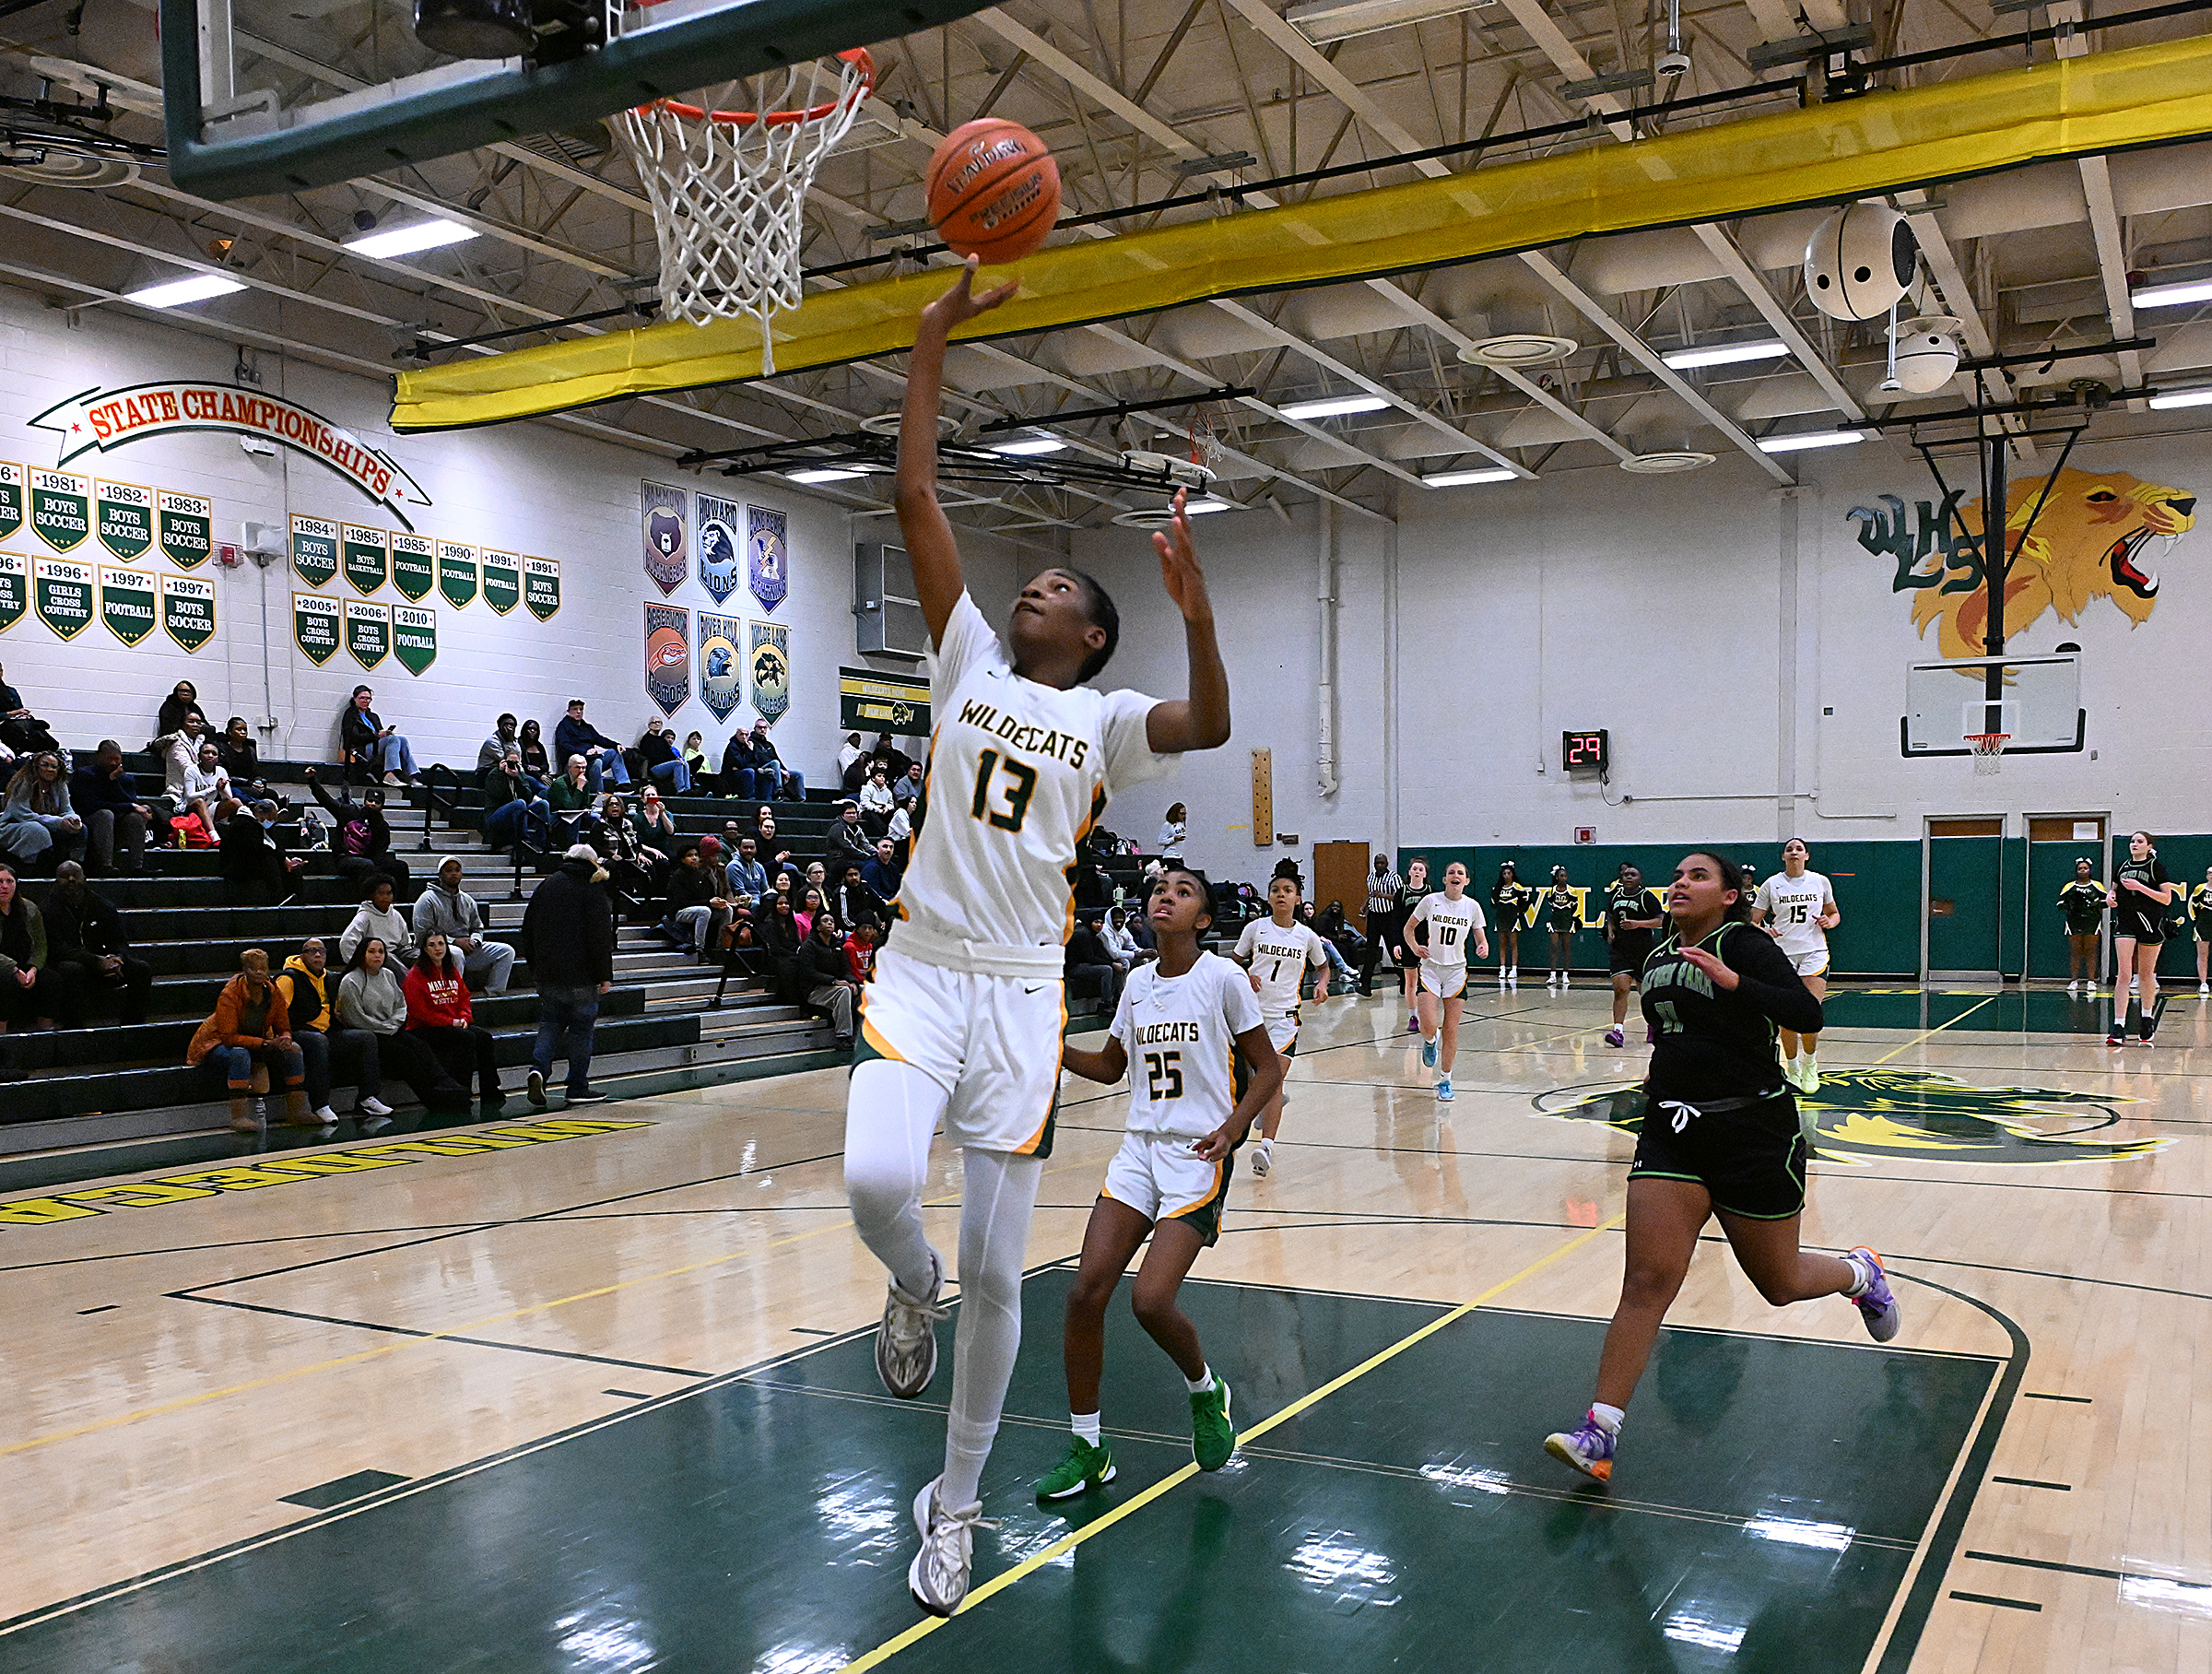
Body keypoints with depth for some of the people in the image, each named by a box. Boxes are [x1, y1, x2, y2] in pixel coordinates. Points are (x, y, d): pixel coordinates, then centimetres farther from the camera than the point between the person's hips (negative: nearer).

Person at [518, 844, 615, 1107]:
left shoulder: (544, 886, 11)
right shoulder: (592, 890, -7)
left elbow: (528, 932, 16)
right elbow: (601, 937, -11)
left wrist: (535, 968, 23)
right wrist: (605, 974, -6)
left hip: (546, 976, 5)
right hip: (580, 976, -5)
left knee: (550, 1023, 13)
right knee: (581, 1027, 3)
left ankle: (539, 1068, -11)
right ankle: (578, 1088, 6)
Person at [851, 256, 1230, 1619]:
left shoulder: (1105, 720, 8)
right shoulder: (968, 663, 11)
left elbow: (1211, 728, -13)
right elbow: (916, 494, 6)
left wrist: (1198, 610, -26)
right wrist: (936, 335, 3)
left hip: (1023, 993, 0)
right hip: (921, 970, 1)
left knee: (995, 1272, 3)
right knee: (877, 1181, -26)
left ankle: (957, 1505, 23)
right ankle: (912, 1291, 13)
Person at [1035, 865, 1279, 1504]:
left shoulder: (1222, 978, -7)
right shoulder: (1138, 983, 9)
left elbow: (1268, 1068, -2)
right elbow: (1111, 1067, 21)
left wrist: (1231, 1128, -17)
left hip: (1199, 1156, -5)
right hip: (1141, 1147, 6)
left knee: (1150, 1300, -17)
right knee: (1086, 1292, -6)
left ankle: (1205, 1391, 16)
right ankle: (1087, 1448, 9)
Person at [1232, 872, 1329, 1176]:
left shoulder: (1307, 936, 1)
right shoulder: (1256, 928, 0)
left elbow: (1323, 966, 18)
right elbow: (1234, 961, 10)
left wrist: (1322, 983, -3)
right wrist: (1245, 976, -10)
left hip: (1285, 1015, -2)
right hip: (1253, 1011, 2)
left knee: (1275, 1078, -15)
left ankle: (1266, 1146, -22)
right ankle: (1272, 1102, 47)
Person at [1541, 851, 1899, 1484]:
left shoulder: (1746, 947, -10)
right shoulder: (1658, 958, 10)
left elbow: (1807, 1015, -25)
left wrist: (1732, 980, -35)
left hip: (1753, 1133, -4)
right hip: (1672, 1132, 5)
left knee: (1780, 1283, 13)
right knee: (1646, 1281, -9)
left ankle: (1862, 1273, 48)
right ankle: (1599, 1434, -11)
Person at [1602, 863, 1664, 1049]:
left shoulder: (1647, 897, -6)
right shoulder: (1615, 896, 9)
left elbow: (1660, 921, -10)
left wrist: (1638, 924, -21)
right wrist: (1610, 932, 7)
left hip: (1643, 951, -3)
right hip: (1620, 951, 3)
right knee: (1620, 988, -14)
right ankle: (1618, 1031, -20)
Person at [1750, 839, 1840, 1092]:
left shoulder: (1820, 881, 6)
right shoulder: (1771, 885, 2)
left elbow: (1834, 913, 19)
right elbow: (1753, 922, 4)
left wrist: (1829, 922, -4)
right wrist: (1765, 931, -17)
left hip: (1814, 952, 0)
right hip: (1782, 954, 0)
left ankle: (1810, 1066, 12)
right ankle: (1792, 1069, 18)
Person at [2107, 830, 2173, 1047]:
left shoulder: (2157, 867, -2)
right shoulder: (2123, 866, 10)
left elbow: (2167, 899, -7)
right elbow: (2115, 889, 25)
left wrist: (2141, 887, -17)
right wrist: (2111, 897, 2)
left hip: (2151, 924, -2)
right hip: (2125, 924, 2)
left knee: (2146, 974, 10)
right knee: (2123, 974, -10)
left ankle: (2147, 1017, 31)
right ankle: (2119, 1027, -15)